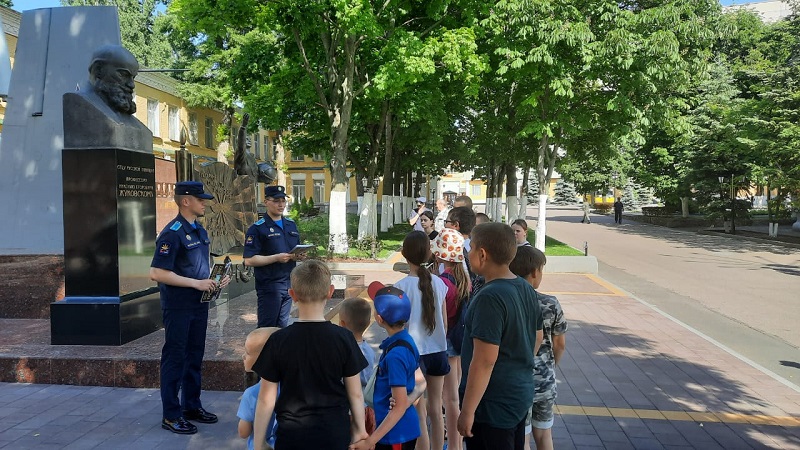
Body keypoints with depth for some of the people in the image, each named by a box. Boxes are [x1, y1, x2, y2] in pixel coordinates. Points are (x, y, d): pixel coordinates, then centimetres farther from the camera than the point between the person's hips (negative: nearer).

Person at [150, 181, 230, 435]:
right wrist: (195, 283, -22)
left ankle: (191, 406, 29)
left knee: (195, 357, 16)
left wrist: (216, 280, 3)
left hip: (199, 304, 8)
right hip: (178, 307, -8)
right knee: (175, 359, 2)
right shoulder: (172, 233, -16)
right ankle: (171, 415, 14)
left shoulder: (200, 231, 11)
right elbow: (157, 273, -22)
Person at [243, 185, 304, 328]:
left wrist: (299, 256, -1)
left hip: (289, 283, 6)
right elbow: (249, 260, -14)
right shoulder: (257, 229, -8)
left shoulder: (291, 225, 13)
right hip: (269, 285, -6)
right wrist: (277, 258, -22)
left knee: (282, 326, 15)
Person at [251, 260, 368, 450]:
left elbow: (266, 399, -8)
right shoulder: (344, 338, -11)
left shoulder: (278, 341, -12)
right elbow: (355, 393, -4)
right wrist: (360, 429, 11)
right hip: (335, 434, 1)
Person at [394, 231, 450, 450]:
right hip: (438, 351, 4)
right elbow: (444, 322, 6)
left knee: (419, 415, 6)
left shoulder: (401, 286, -14)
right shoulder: (438, 283, -2)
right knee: (436, 410, 17)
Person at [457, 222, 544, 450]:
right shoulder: (526, 289, 1)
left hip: (493, 405, -8)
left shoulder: (490, 297, -25)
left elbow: (484, 361, -26)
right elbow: (537, 338, 13)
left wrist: (467, 411, -20)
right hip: (522, 395, 8)